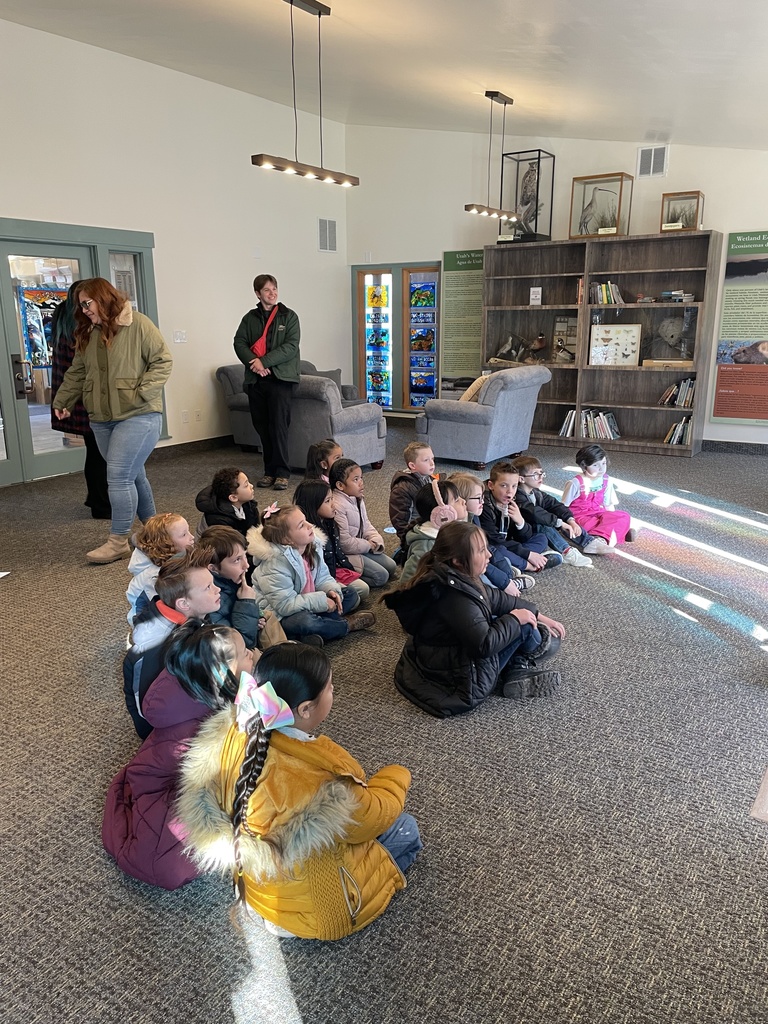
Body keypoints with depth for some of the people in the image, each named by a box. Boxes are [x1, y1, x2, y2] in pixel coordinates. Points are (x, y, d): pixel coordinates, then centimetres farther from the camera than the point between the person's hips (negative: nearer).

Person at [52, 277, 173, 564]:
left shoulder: (137, 324, -7)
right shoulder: (88, 333, 14)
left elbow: (163, 361, -10)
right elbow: (76, 373, 20)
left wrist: (142, 393, -17)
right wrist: (62, 402, 15)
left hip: (138, 415, -7)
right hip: (101, 419, 7)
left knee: (119, 476, -10)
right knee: (132, 475, 12)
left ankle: (118, 542, -1)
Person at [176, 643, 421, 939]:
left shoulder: (235, 731, -21)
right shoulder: (316, 781, -41)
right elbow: (374, 817, -21)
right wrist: (396, 776, -1)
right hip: (310, 908, -6)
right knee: (405, 830, 9)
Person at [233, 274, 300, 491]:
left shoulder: (289, 316, 3)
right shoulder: (250, 318, 12)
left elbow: (291, 346, -8)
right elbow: (239, 343, 4)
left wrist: (264, 361, -15)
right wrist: (254, 362, -14)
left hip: (281, 378, -3)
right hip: (255, 379, 4)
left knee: (278, 426, -9)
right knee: (262, 427, 5)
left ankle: (282, 473, -3)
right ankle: (269, 471, 14)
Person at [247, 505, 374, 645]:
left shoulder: (313, 545, -5)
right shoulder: (276, 563, -28)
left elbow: (322, 577, 5)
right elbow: (285, 604, -31)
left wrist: (332, 590, -17)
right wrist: (321, 601, -27)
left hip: (306, 607, 9)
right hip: (279, 615, -9)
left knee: (351, 595, 6)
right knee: (304, 621, -40)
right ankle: (346, 625, -9)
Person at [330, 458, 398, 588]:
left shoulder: (357, 500, 7)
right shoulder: (338, 506, -26)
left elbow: (366, 525, 15)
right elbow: (344, 542, -26)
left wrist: (376, 540, -5)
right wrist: (368, 545, -13)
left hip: (361, 547, 10)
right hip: (346, 554, -10)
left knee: (391, 566, 10)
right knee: (381, 576, -13)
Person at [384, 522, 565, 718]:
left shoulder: (453, 578, -1)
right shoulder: (455, 596, -31)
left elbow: (498, 599, 10)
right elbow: (484, 644, -30)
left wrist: (540, 616, 13)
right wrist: (515, 619, -15)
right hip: (460, 681, -10)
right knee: (523, 625, -4)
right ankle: (520, 669, 24)